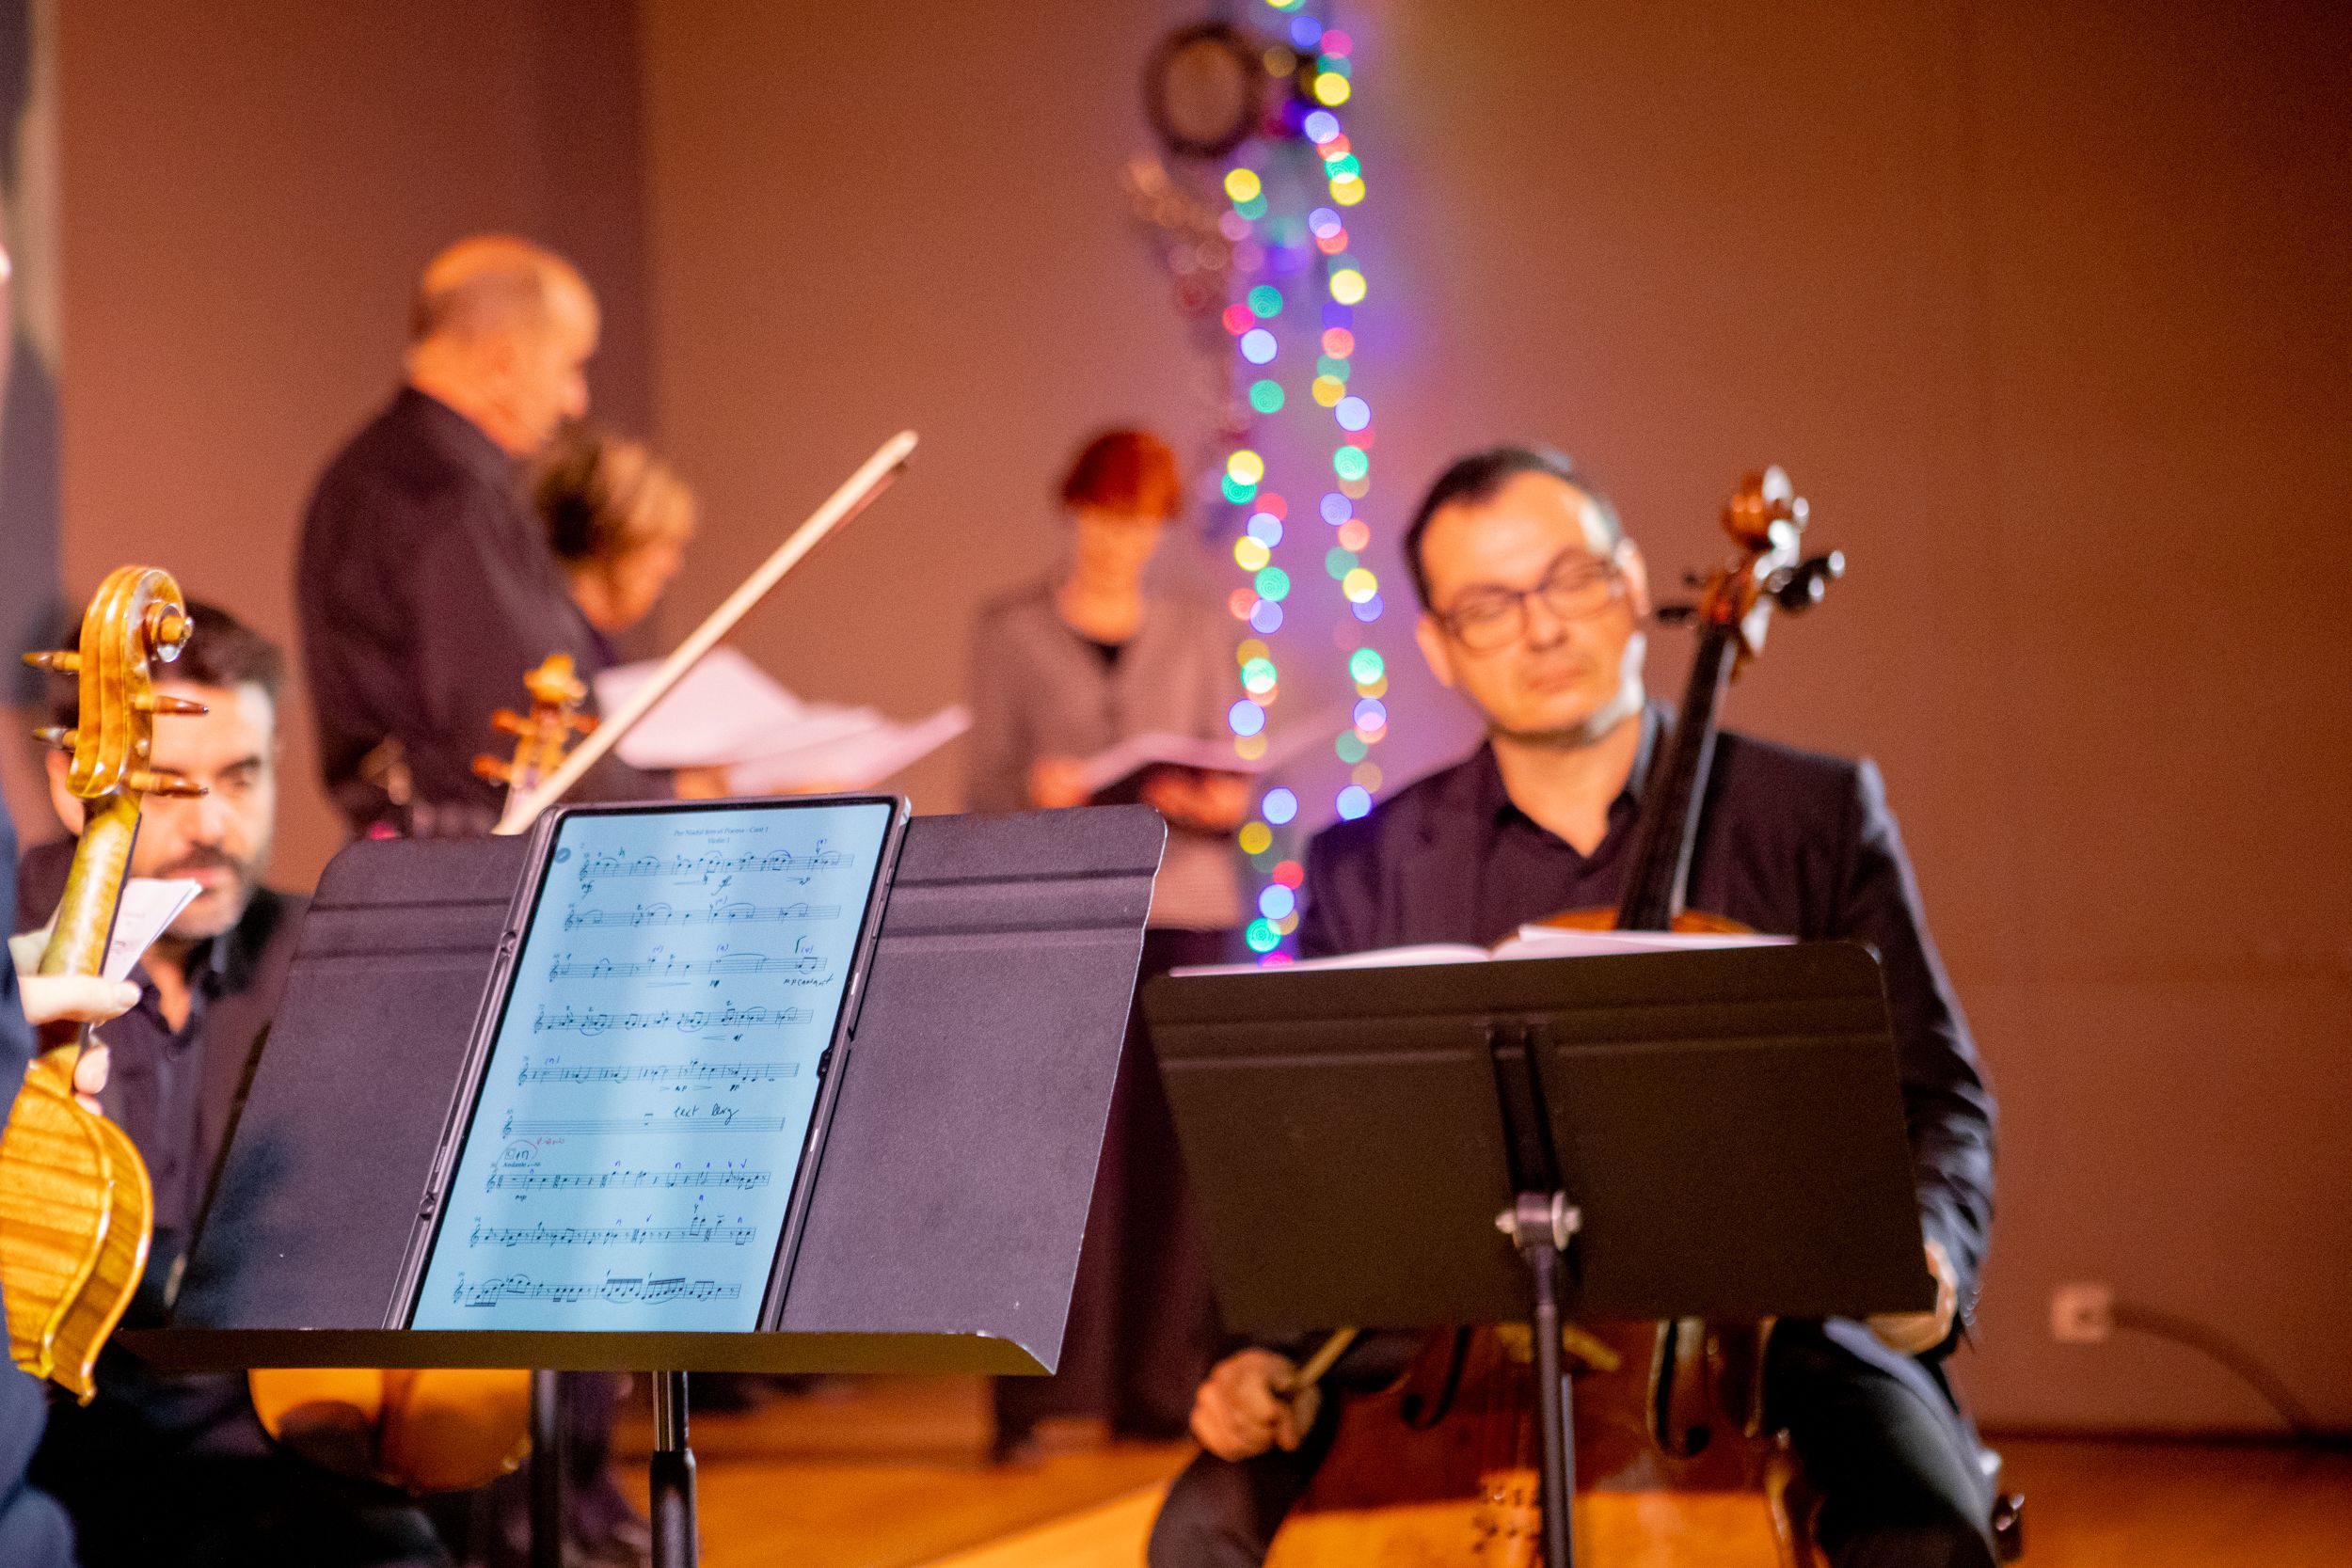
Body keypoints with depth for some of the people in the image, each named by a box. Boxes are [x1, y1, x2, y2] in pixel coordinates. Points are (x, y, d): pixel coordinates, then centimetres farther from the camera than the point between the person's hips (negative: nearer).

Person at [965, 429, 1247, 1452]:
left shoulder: (1196, 634, 14)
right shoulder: (1011, 631, 9)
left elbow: (1230, 779, 13)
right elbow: (982, 784, 5)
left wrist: (1218, 802, -9)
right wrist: (1034, 788, -16)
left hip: (1185, 908, 2)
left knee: (1172, 1153, -3)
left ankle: (1161, 1386, 3)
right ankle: (1037, 1395, -6)